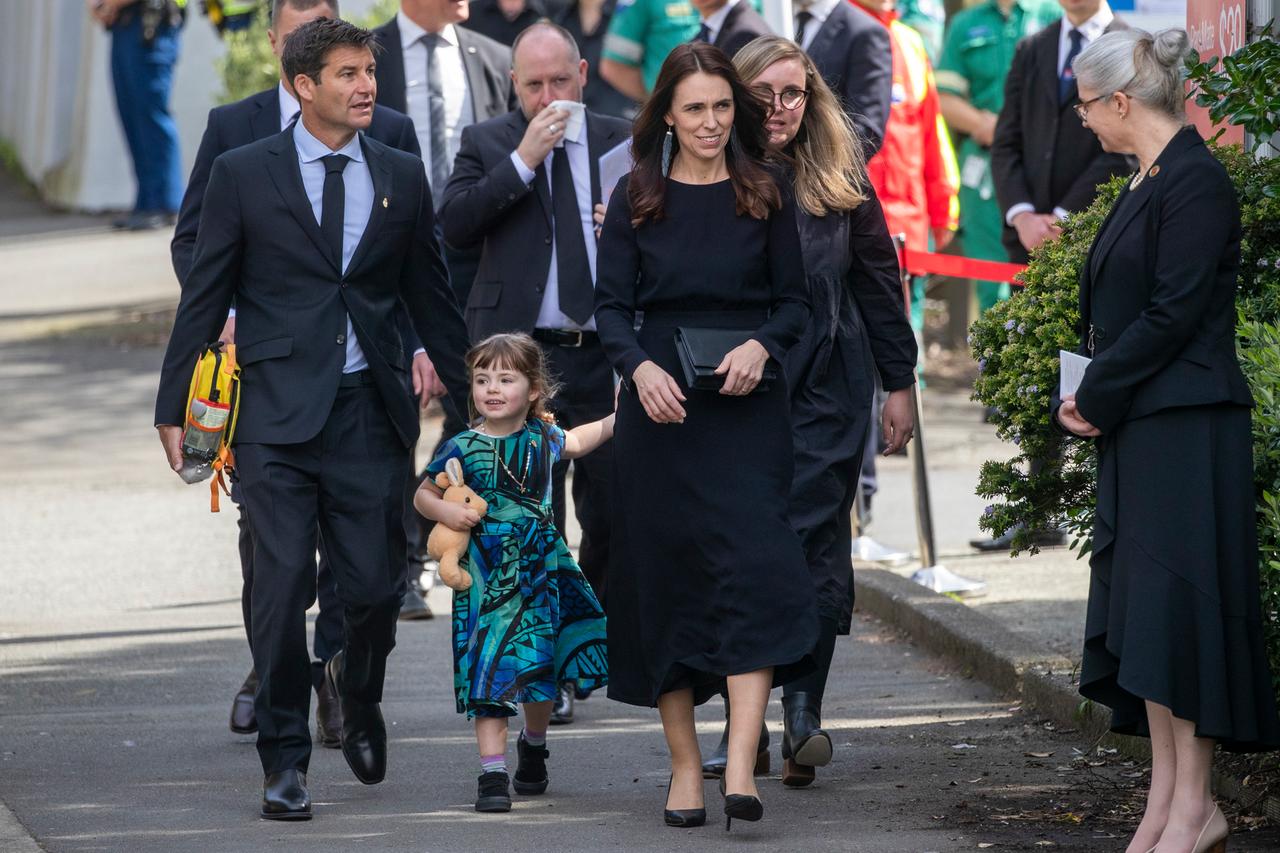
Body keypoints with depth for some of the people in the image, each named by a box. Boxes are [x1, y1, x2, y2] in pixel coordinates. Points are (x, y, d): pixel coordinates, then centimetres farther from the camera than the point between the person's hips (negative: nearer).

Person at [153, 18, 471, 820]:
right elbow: (204, 296, 4)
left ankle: (358, 692, 33)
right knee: (283, 589, -5)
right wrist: (172, 407, 2)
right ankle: (285, 759, 5)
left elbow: (433, 300, 15)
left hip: (371, 413, 2)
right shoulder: (245, 174, 1)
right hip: (279, 414, -2)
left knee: (376, 587, 1)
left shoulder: (402, 177, 9)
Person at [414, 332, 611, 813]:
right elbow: (424, 494, 1)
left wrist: (619, 417, 19)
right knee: (488, 673, -7)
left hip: (541, 570, 3)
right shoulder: (463, 448, -7)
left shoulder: (542, 437, 3)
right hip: (487, 576, -3)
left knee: (540, 671, 9)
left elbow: (577, 441, 26)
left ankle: (534, 744, 37)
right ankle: (492, 773, -6)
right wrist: (446, 512, -18)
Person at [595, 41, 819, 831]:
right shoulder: (638, 199, 5)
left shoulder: (765, 195, 5)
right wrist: (640, 367, -16)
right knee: (665, 579, 2)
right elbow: (612, 306, 3)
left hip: (745, 409, -1)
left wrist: (762, 345, -14)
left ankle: (741, 771, -21)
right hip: (661, 410, 1)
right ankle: (684, 765, 10)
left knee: (754, 566, -14)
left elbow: (795, 303, 7)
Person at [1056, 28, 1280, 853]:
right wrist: (1090, 398, 5)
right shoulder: (1147, 185, 15)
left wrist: (1094, 398, -11)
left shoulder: (1196, 184, -14)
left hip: (1186, 428, -10)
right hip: (1137, 428, 10)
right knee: (1140, 609, 8)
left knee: (1174, 603, -8)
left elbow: (1173, 314, -18)